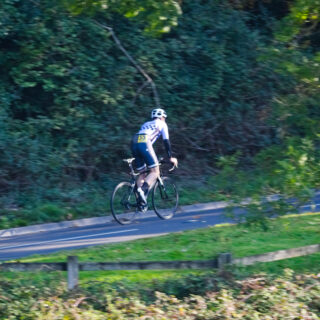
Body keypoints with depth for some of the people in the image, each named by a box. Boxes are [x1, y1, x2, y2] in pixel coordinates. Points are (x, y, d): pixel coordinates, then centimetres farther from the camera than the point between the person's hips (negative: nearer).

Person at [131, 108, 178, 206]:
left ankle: (140, 200, -3)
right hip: (144, 143, -6)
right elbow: (166, 141, 16)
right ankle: (142, 190, -30)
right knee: (155, 172, -3)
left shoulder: (145, 124, 38)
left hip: (134, 143, 6)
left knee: (142, 173, 12)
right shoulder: (161, 124, 22)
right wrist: (171, 157, 22)